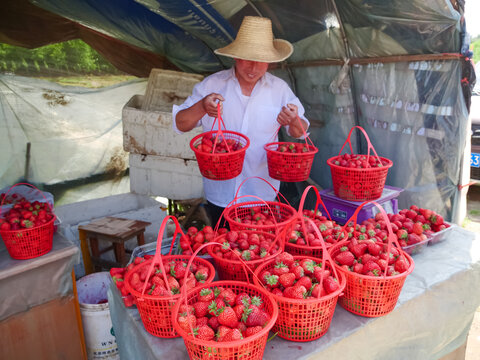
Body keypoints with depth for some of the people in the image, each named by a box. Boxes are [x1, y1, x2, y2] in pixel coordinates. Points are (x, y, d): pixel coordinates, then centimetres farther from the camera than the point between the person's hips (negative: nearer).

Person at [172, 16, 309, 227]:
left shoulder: (280, 89, -1)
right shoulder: (211, 85, -4)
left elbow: (300, 132, 4)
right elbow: (180, 124, -4)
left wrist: (294, 122, -20)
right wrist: (201, 107, -24)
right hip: (219, 193, 0)